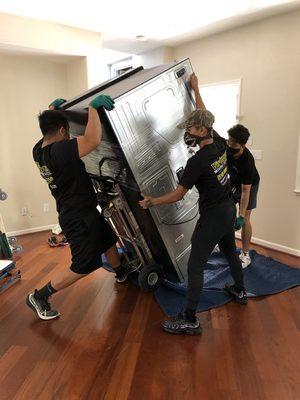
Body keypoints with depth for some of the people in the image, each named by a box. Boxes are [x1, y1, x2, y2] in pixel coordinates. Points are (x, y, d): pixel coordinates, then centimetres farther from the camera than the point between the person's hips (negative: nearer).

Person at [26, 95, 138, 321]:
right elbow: (93, 140, -40)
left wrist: (52, 108, 34)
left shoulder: (39, 150, 1)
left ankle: (122, 271, 51)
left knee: (108, 240, 27)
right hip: (79, 217, -10)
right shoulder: (59, 150, -28)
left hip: (72, 212, 10)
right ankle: (39, 297, 15)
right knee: (83, 267, 3)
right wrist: (93, 107, -28)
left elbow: (46, 126, 24)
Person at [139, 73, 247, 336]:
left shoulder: (198, 161, -24)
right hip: (229, 208, 9)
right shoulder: (220, 143, -3)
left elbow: (178, 195, -17)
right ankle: (240, 291, 49)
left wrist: (151, 202, -5)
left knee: (195, 266, -2)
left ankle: (190, 321, 6)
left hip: (213, 216, -9)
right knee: (230, 251, 28)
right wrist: (196, 89, 27)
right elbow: (204, 115, 15)